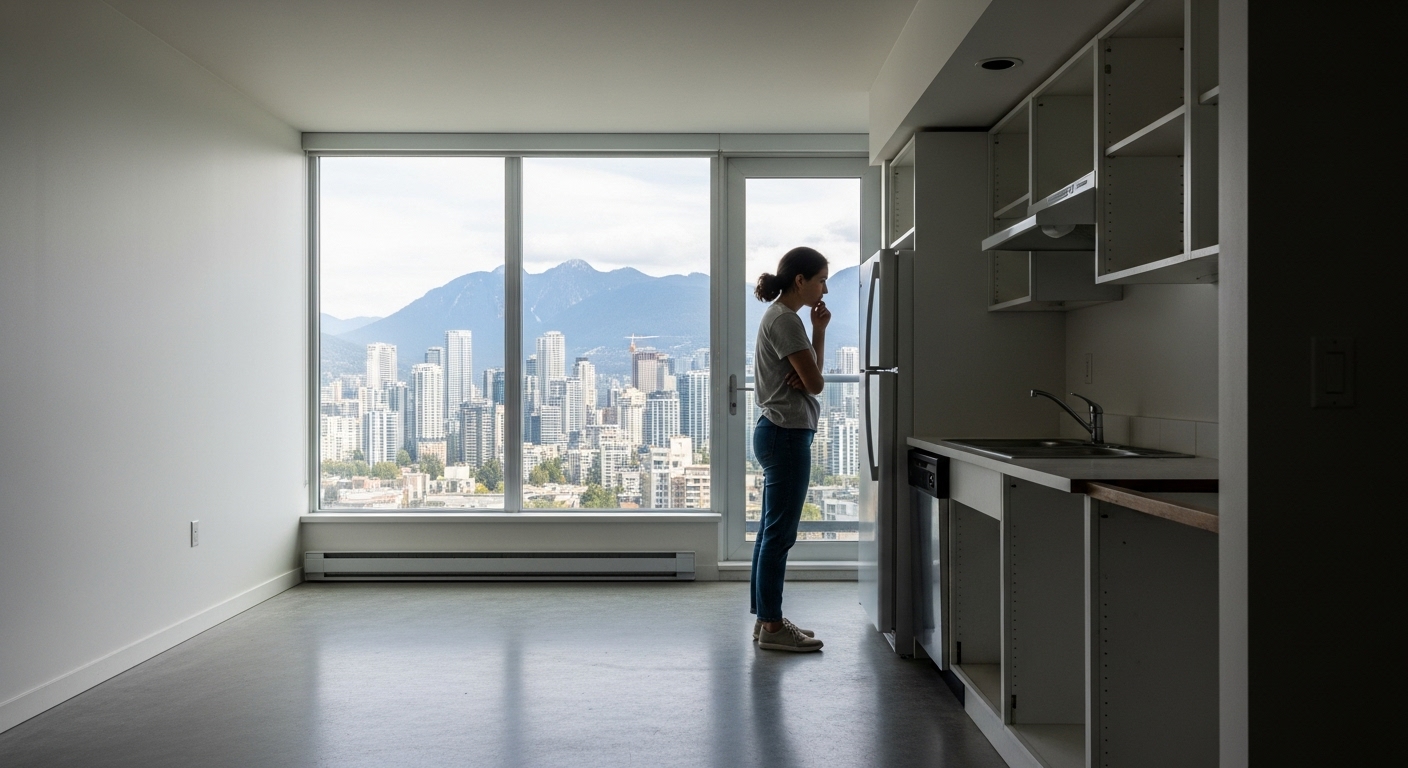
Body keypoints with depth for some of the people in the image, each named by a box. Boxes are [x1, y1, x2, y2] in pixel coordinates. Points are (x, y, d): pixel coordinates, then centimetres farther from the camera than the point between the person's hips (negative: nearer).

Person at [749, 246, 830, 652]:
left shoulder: (780, 317, 18)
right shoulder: (785, 320, -14)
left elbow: (805, 378, 15)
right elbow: (815, 384, -14)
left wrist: (807, 359, -5)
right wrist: (820, 331, -3)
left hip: (780, 433, 11)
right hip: (787, 435, -11)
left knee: (772, 531, 13)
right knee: (779, 533, -4)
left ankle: (767, 619, 21)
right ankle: (771, 625, 3)